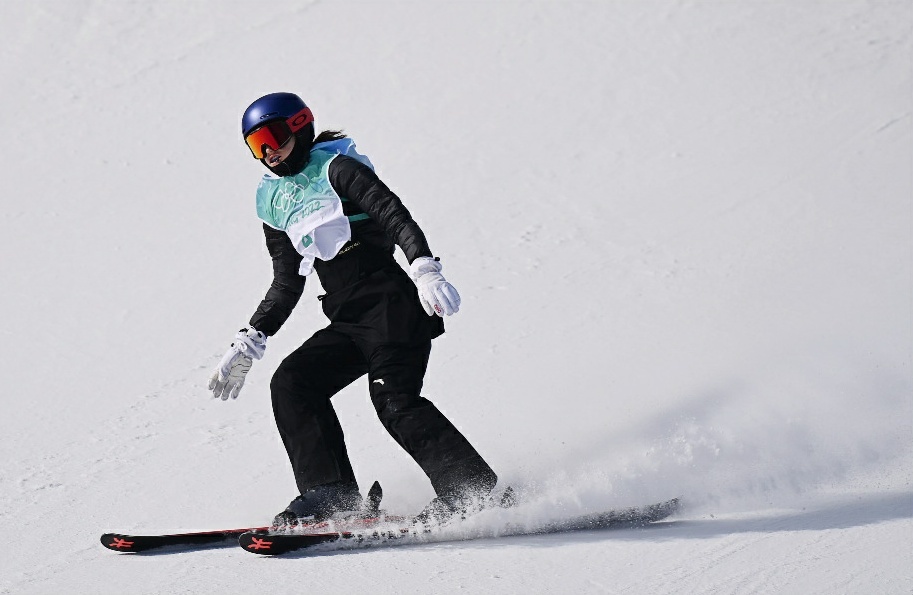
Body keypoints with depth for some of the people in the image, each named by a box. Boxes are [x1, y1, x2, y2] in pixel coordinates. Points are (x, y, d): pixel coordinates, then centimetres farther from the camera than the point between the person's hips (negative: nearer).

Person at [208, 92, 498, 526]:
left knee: (394, 400, -21)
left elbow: (397, 217, -13)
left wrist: (425, 271, -29)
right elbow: (286, 285, 24)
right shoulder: (274, 201, 19)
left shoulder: (335, 168, -1)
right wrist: (248, 344, 19)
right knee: (290, 384, -8)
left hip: (390, 304, -8)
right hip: (347, 324, 8)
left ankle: (477, 494, -22)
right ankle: (331, 494, -11)